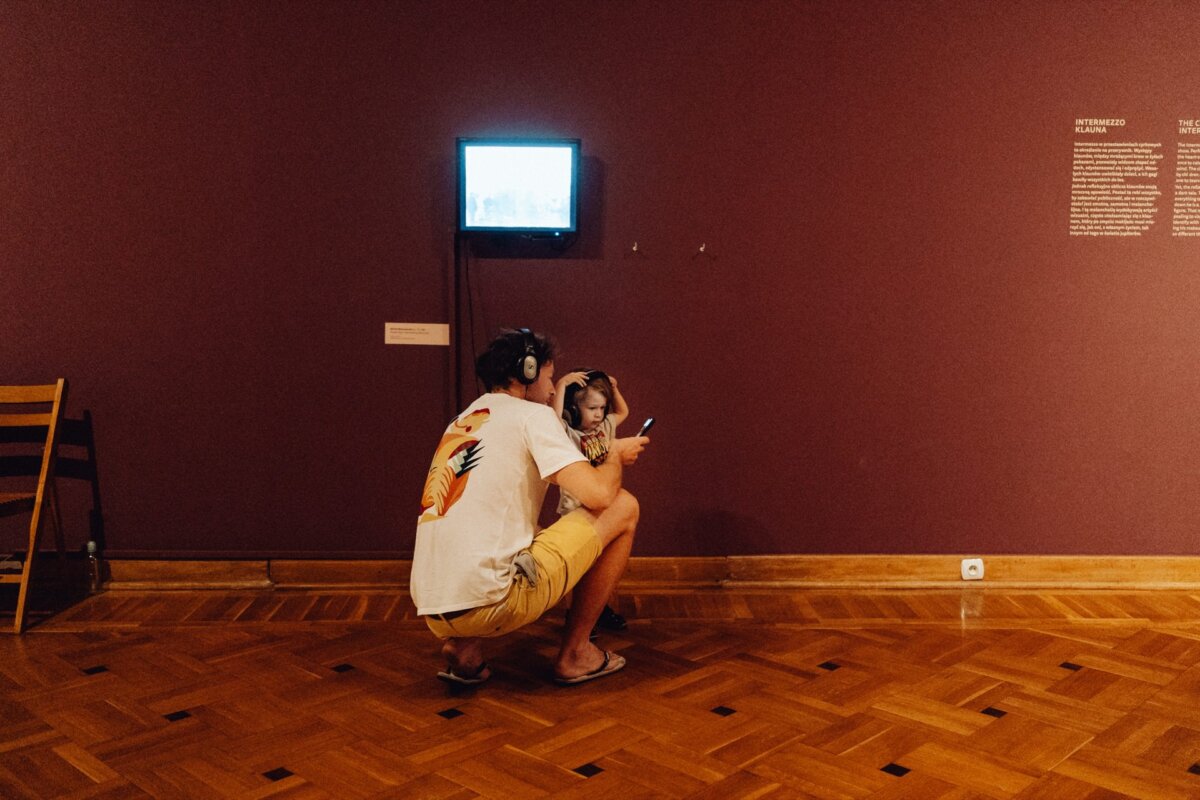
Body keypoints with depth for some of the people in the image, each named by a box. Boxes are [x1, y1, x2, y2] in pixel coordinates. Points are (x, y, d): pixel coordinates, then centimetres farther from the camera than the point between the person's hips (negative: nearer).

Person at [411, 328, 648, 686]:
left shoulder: (461, 422, 22)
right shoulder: (531, 414, 0)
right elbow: (599, 494, -11)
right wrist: (615, 456, 12)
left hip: (433, 610, 8)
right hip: (486, 601, -8)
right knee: (623, 507, 5)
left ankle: (464, 648, 14)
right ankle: (574, 653, 13)